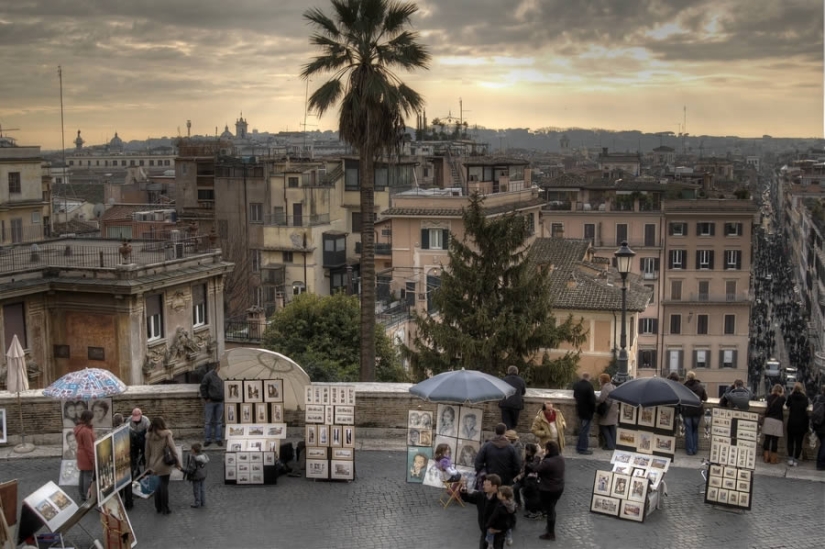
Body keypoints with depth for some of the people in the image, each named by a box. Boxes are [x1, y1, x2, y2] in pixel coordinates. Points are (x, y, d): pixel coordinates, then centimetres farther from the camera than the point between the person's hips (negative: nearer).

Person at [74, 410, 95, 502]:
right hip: (87, 457, -9)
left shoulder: (78, 428, 4)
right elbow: (89, 448, -22)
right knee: (88, 476, -2)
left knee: (82, 476, 17)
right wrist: (94, 460, -16)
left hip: (81, 456, 9)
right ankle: (87, 497, 3)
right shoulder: (86, 430, -25)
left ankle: (82, 496, 26)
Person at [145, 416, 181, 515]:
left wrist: (148, 466, 14)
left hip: (154, 465, 4)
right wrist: (177, 462, -4)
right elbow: (173, 450, -14)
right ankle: (165, 509, 12)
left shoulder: (149, 437, -2)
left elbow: (147, 452, 4)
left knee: (158, 485, 18)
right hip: (164, 465, -4)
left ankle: (158, 507, 26)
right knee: (164, 485, 5)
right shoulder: (166, 435, -15)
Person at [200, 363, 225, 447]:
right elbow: (203, 387, -10)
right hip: (210, 402, -5)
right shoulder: (209, 375, -11)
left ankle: (218, 439, 15)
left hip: (219, 402, 5)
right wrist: (206, 398, -10)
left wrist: (222, 398, 9)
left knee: (219, 421, 8)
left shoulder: (220, 376, 6)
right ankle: (207, 439, 9)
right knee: (208, 421, 2)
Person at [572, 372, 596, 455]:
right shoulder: (589, 385, -22)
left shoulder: (576, 384, 1)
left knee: (581, 429, 19)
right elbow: (592, 399, -21)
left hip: (579, 410, 7)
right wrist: (593, 410, -9)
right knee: (585, 430, 1)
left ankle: (579, 446, 26)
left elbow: (575, 396, 13)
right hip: (587, 411, -7)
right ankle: (583, 448, 6)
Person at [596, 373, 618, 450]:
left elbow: (600, 399, -21)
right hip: (614, 410, 9)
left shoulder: (606, 387, -17)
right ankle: (613, 444, 16)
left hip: (607, 411, -9)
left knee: (603, 427, 0)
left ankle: (609, 445, -1)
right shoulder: (613, 386, 12)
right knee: (612, 427, 13)